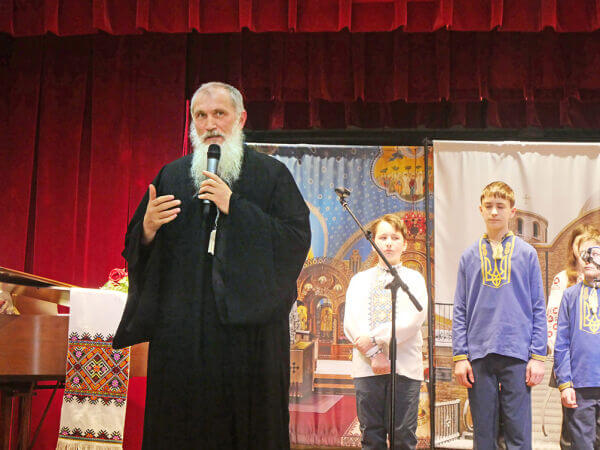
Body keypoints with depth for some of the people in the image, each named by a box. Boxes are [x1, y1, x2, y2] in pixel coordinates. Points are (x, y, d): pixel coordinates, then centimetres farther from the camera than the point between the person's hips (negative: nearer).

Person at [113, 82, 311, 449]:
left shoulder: (271, 175, 7)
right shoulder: (172, 176, 15)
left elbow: (298, 239, -6)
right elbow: (135, 250, 14)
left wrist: (235, 207, -11)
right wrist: (148, 228, -9)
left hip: (248, 326, -2)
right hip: (182, 331, 2)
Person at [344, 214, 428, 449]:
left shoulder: (414, 278, 11)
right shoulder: (359, 280, 17)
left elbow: (413, 319, -6)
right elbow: (350, 323, 4)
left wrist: (374, 338, -12)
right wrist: (374, 354, -11)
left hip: (405, 366, -2)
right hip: (366, 366, 2)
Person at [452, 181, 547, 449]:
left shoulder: (526, 253, 5)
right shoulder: (469, 256, 9)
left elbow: (538, 309, 5)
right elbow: (460, 311, 9)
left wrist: (538, 356, -2)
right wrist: (460, 356, 1)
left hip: (517, 355, -1)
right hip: (479, 356, 1)